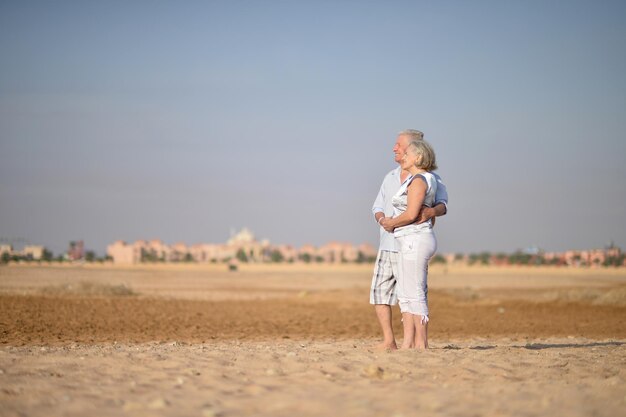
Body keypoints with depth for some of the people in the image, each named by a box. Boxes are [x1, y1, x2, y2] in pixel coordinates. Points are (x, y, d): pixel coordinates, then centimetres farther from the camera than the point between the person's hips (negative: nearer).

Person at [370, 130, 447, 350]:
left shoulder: (429, 178, -2)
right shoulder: (390, 177, 18)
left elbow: (443, 203, -16)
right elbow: (377, 207, 16)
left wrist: (432, 211, -39)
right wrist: (382, 219, -7)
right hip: (387, 246, 7)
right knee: (380, 292, 4)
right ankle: (389, 341, 11)